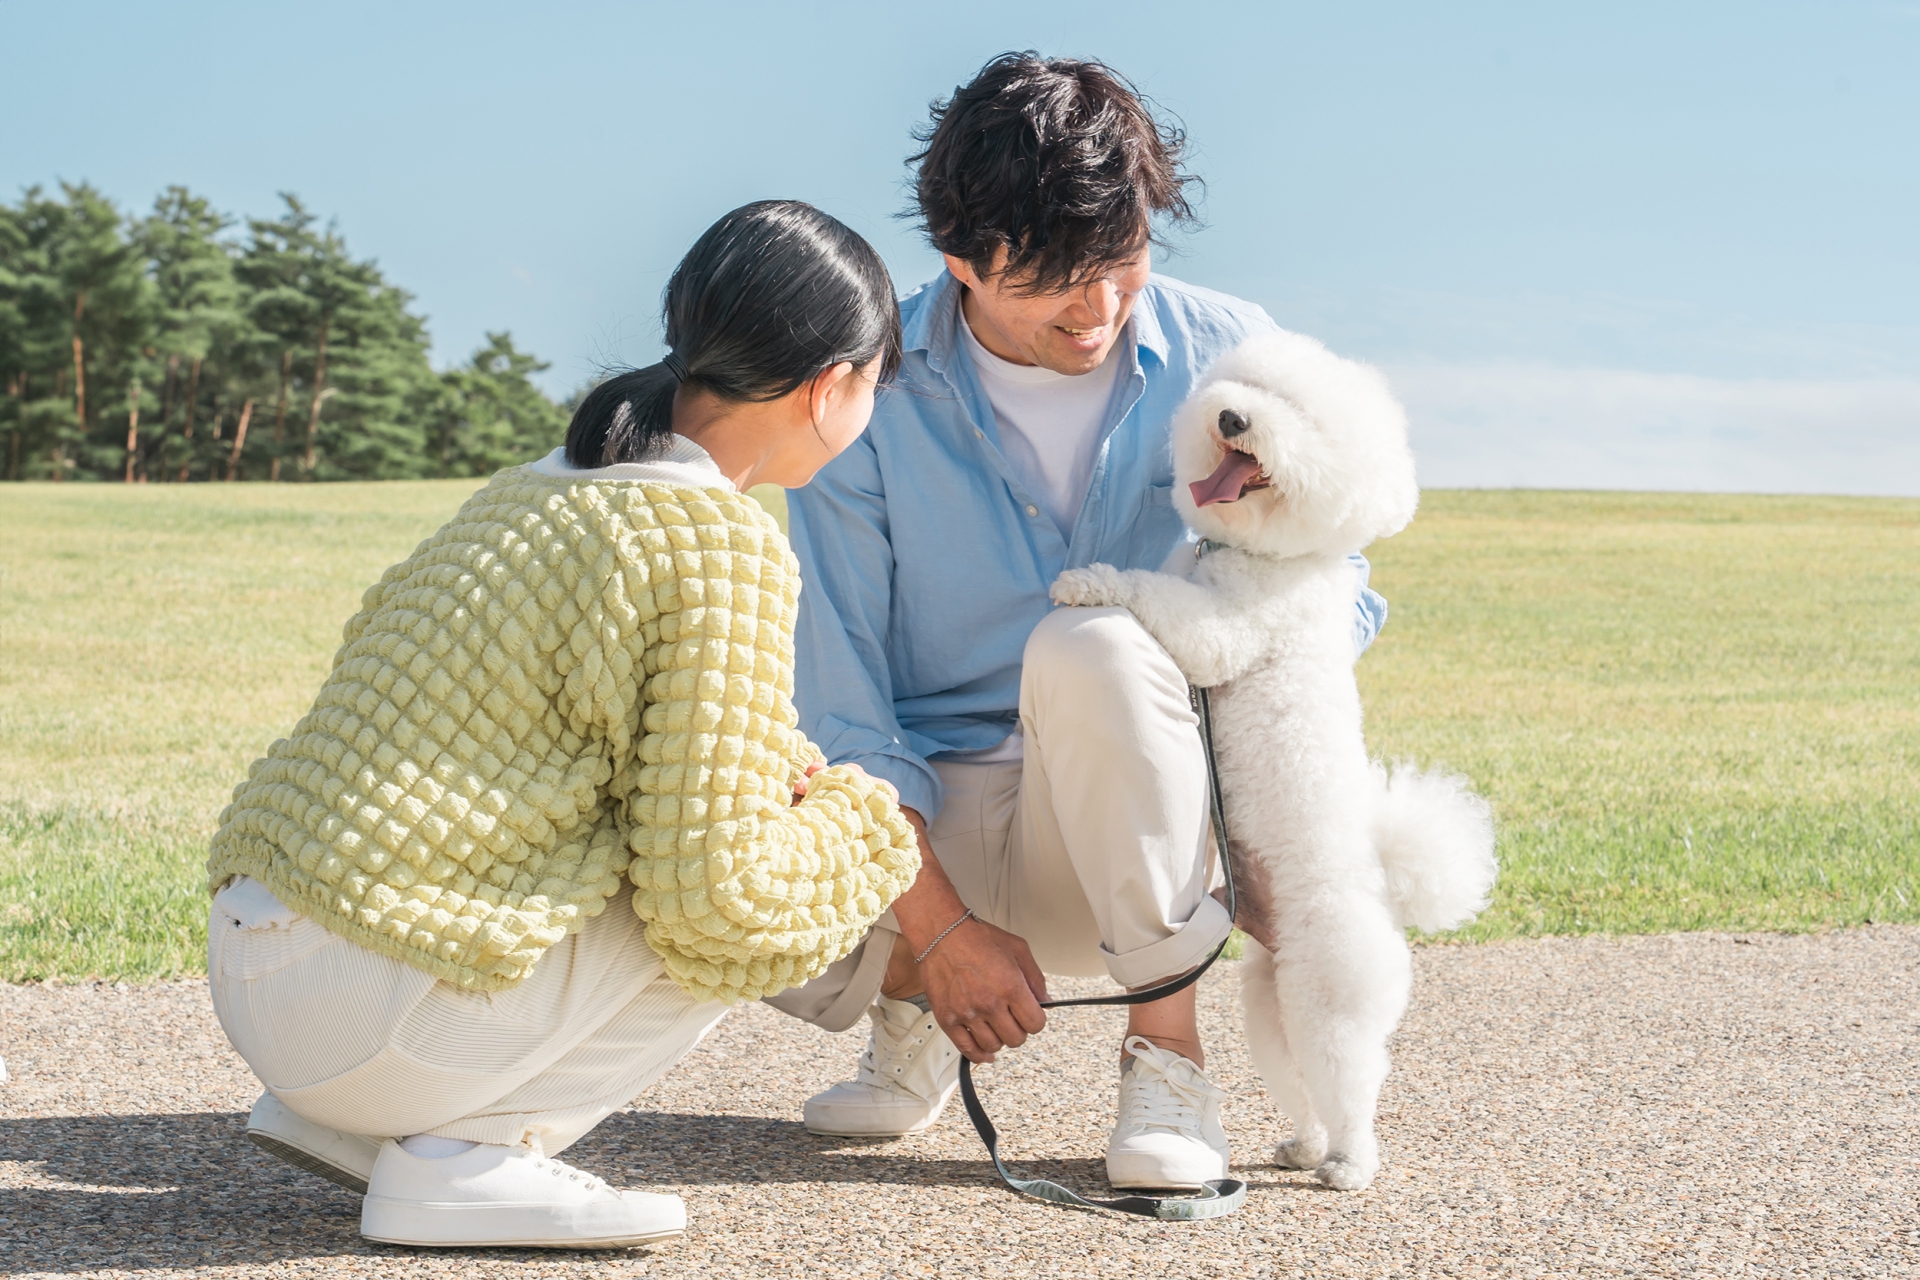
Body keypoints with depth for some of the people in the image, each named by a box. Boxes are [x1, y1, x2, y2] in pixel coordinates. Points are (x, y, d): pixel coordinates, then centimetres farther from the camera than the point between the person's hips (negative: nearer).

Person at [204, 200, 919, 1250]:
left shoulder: (530, 489, 15)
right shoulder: (723, 551, -12)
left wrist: (776, 775, 17)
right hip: (363, 1015, -9)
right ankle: (463, 1158, -5)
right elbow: (715, 897, -16)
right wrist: (863, 827, 7)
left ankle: (340, 1115, 15)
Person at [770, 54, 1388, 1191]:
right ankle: (908, 1002, 8)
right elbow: (838, 702, -11)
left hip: (1132, 823, 0)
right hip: (928, 815, 0)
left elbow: (1340, 586, 4)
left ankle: (1168, 1052, -17)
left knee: (1093, 649, -35)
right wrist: (939, 927, -20)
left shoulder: (1226, 356, -5)